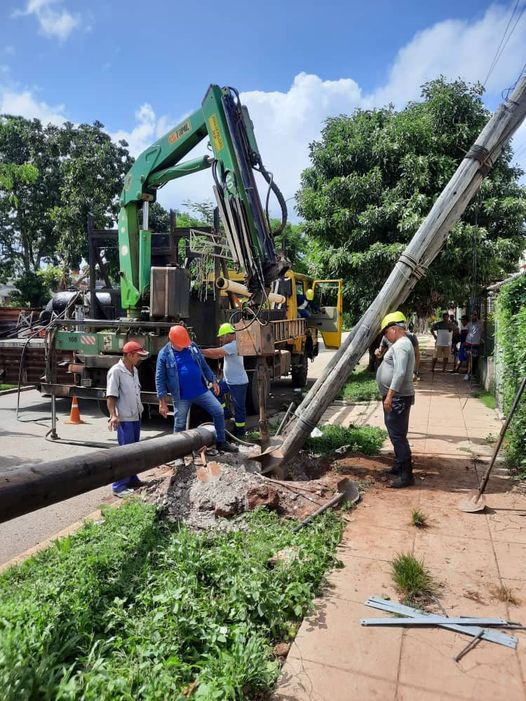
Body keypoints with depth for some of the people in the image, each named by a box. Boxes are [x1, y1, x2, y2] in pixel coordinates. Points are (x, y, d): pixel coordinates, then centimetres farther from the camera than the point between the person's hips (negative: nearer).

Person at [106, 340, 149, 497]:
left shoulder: (134, 370, 11)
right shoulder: (116, 371, -14)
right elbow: (111, 396, -17)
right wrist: (113, 415, -25)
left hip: (136, 416, 9)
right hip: (124, 419, -9)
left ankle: (132, 480, 28)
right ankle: (119, 486, 1)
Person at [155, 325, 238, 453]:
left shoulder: (192, 347, 2)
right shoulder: (164, 354, -9)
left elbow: (204, 365, 13)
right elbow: (160, 379, -8)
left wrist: (213, 381, 12)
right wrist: (162, 402, -11)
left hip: (201, 391, 4)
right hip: (181, 397, -3)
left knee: (218, 411, 1)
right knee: (179, 425, 7)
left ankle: (221, 442, 16)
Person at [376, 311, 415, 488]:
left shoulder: (400, 345, -18)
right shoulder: (401, 344, 16)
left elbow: (399, 373, -27)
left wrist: (389, 396, -27)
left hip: (398, 398, -11)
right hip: (395, 397, 11)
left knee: (398, 435, -8)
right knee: (396, 434, 20)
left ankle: (406, 475, -3)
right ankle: (399, 465, 33)